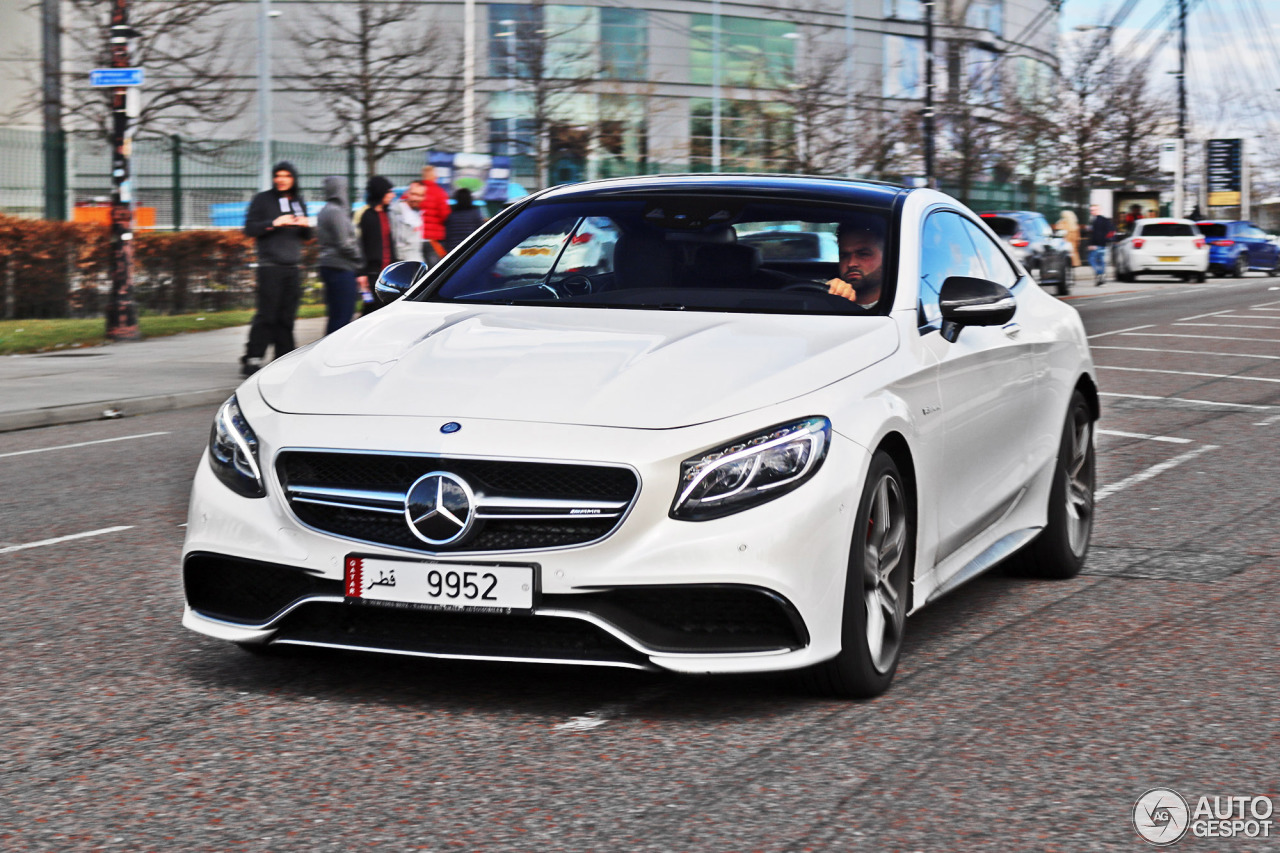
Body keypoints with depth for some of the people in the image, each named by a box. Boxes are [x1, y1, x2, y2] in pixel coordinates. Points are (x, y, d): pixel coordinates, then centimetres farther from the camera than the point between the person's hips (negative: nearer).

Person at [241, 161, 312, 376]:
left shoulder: (299, 202, 16)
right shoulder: (262, 199, 1)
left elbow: (306, 237, 20)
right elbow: (250, 228, -5)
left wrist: (305, 226, -2)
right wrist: (274, 223, -17)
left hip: (292, 267, 5)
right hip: (270, 266, -5)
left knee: (287, 316, 4)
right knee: (266, 314, -9)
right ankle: (252, 358, -6)